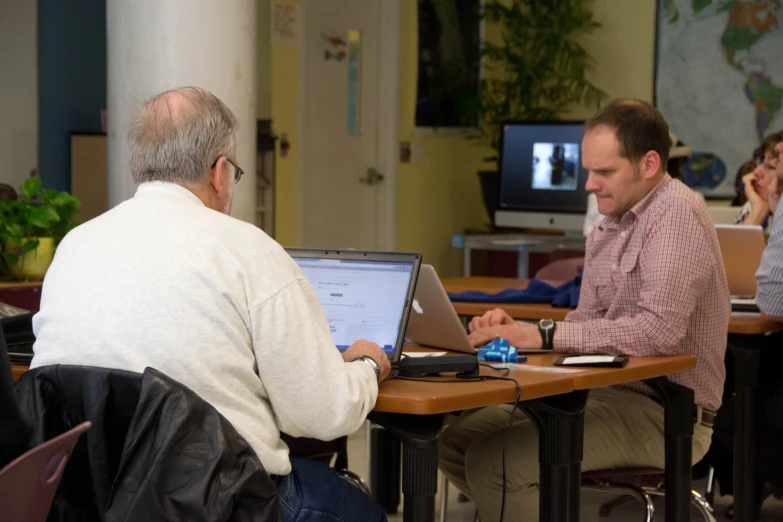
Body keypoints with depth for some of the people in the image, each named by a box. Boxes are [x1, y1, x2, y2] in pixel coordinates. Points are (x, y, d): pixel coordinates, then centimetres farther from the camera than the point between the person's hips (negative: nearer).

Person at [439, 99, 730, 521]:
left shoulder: (676, 213, -16)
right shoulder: (611, 225, 11)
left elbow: (660, 329, -27)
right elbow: (588, 325, 12)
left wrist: (543, 336, -25)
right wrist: (518, 331, -7)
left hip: (665, 410, -9)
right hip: (608, 391, 9)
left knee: (492, 462, -22)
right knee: (454, 439, 3)